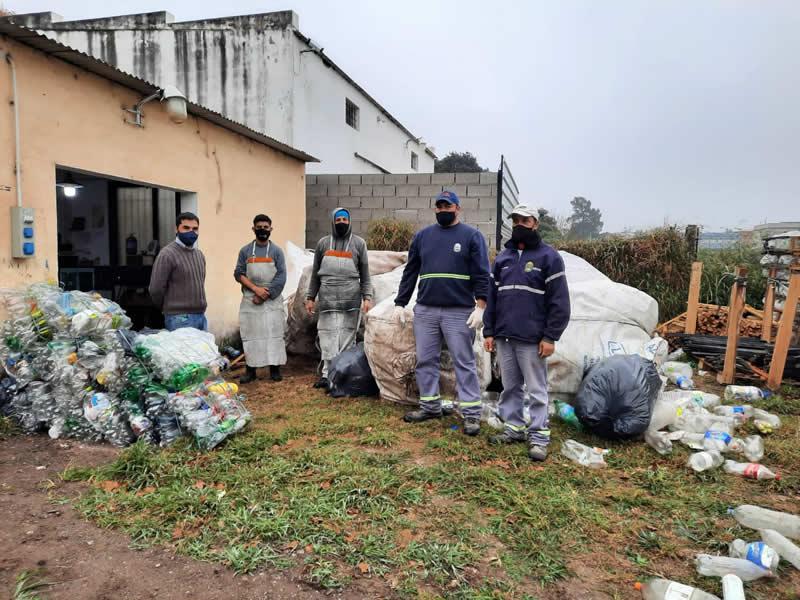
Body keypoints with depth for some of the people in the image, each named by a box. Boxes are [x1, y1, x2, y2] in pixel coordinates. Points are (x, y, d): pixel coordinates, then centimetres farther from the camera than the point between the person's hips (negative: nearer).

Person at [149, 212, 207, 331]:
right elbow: (156, 290, -10)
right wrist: (169, 309, 4)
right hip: (180, 319, -7)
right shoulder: (167, 254, -10)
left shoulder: (199, 254, 14)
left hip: (201, 316, 7)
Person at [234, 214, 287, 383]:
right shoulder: (245, 251, 8)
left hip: (272, 300, -1)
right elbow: (238, 274, 2)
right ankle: (250, 370, 9)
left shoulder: (277, 251, 4)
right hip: (250, 300, 1)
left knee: (273, 333, -1)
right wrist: (255, 288, -11)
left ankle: (274, 368, 7)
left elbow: (281, 277, -3)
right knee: (250, 334, 2)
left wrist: (265, 294, -11)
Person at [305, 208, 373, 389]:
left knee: (346, 338, 0)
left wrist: (367, 297, -3)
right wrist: (310, 297, 13)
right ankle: (329, 374, -2)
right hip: (327, 299, 1)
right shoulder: (323, 243, 12)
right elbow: (315, 273, 16)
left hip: (351, 300, -1)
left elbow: (365, 274, 7)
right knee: (328, 338, -4)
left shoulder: (359, 243, 7)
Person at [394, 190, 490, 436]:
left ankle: (471, 413, 7)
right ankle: (430, 406, 22)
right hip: (425, 310, 4)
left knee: (464, 362, 0)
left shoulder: (471, 236, 2)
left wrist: (480, 307, -14)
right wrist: (400, 303, 9)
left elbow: (481, 275, -4)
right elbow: (410, 272, 15)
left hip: (459, 312, -4)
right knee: (425, 360, 8)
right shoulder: (422, 236, 13)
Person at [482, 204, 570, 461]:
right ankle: (514, 428, 24)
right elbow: (492, 296, 14)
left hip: (532, 339, -5)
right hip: (504, 337, 5)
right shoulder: (503, 257, 13)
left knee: (536, 389, 1)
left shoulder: (548, 256, -3)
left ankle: (539, 436, 9)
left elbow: (559, 301, -7)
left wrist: (550, 337, -11)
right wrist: (489, 331, 9)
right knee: (510, 387, 12)